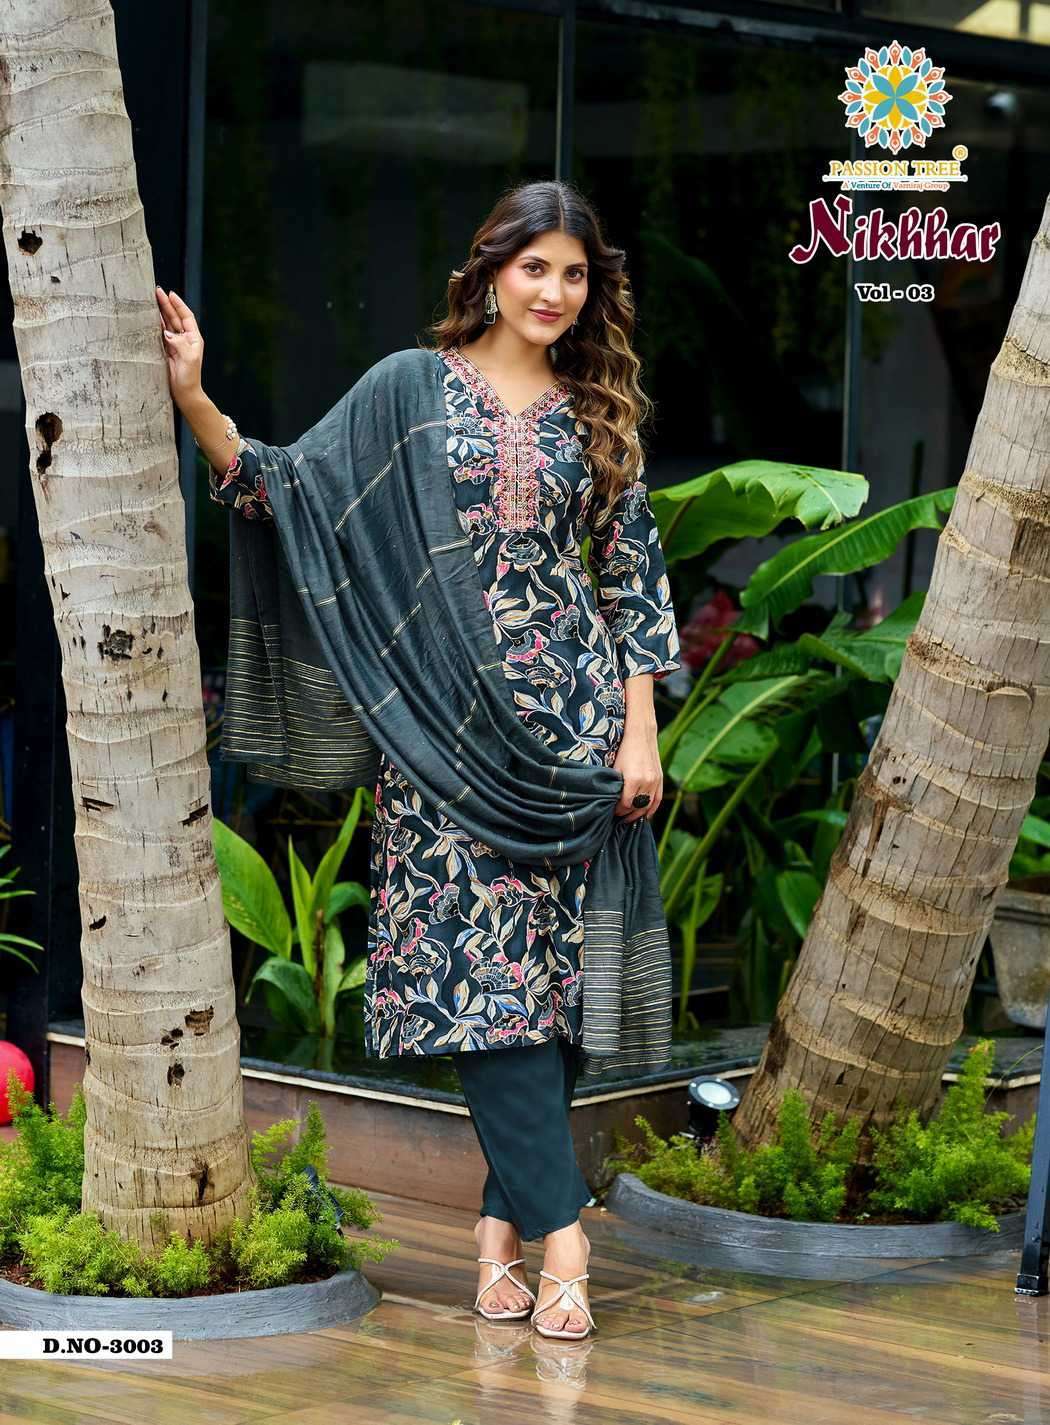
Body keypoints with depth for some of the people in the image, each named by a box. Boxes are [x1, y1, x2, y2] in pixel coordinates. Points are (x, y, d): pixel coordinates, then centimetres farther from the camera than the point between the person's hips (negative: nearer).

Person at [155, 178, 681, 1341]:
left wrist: (640, 731, 4)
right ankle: (560, 1231, -14)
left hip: (571, 717, 3)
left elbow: (632, 580, 11)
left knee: (548, 961, 0)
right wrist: (193, 398, -12)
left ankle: (502, 1224, 8)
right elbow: (294, 484, 1)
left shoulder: (598, 415, 12)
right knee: (481, 957, -11)